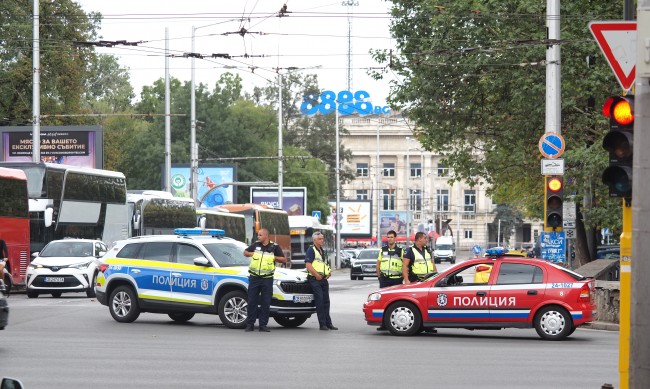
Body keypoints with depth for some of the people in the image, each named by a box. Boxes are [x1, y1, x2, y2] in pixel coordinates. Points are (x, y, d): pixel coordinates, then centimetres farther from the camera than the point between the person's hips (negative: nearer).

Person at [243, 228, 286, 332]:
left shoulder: (274, 247, 4)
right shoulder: (255, 245, 10)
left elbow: (284, 260, 5)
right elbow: (245, 252, 23)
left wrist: (274, 258, -9)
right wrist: (251, 254, 3)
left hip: (267, 279, -2)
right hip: (254, 277, 2)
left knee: (266, 303, 0)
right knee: (252, 302, 1)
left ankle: (263, 325, 6)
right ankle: (250, 324, 7)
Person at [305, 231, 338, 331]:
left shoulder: (322, 251, 20)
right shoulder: (311, 250, -6)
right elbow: (308, 265, -16)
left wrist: (328, 273, 9)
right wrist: (317, 275, -17)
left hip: (324, 279, 8)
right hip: (315, 280, -8)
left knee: (326, 301, 9)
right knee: (319, 301, -9)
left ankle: (328, 323, 13)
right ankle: (322, 324, -8)